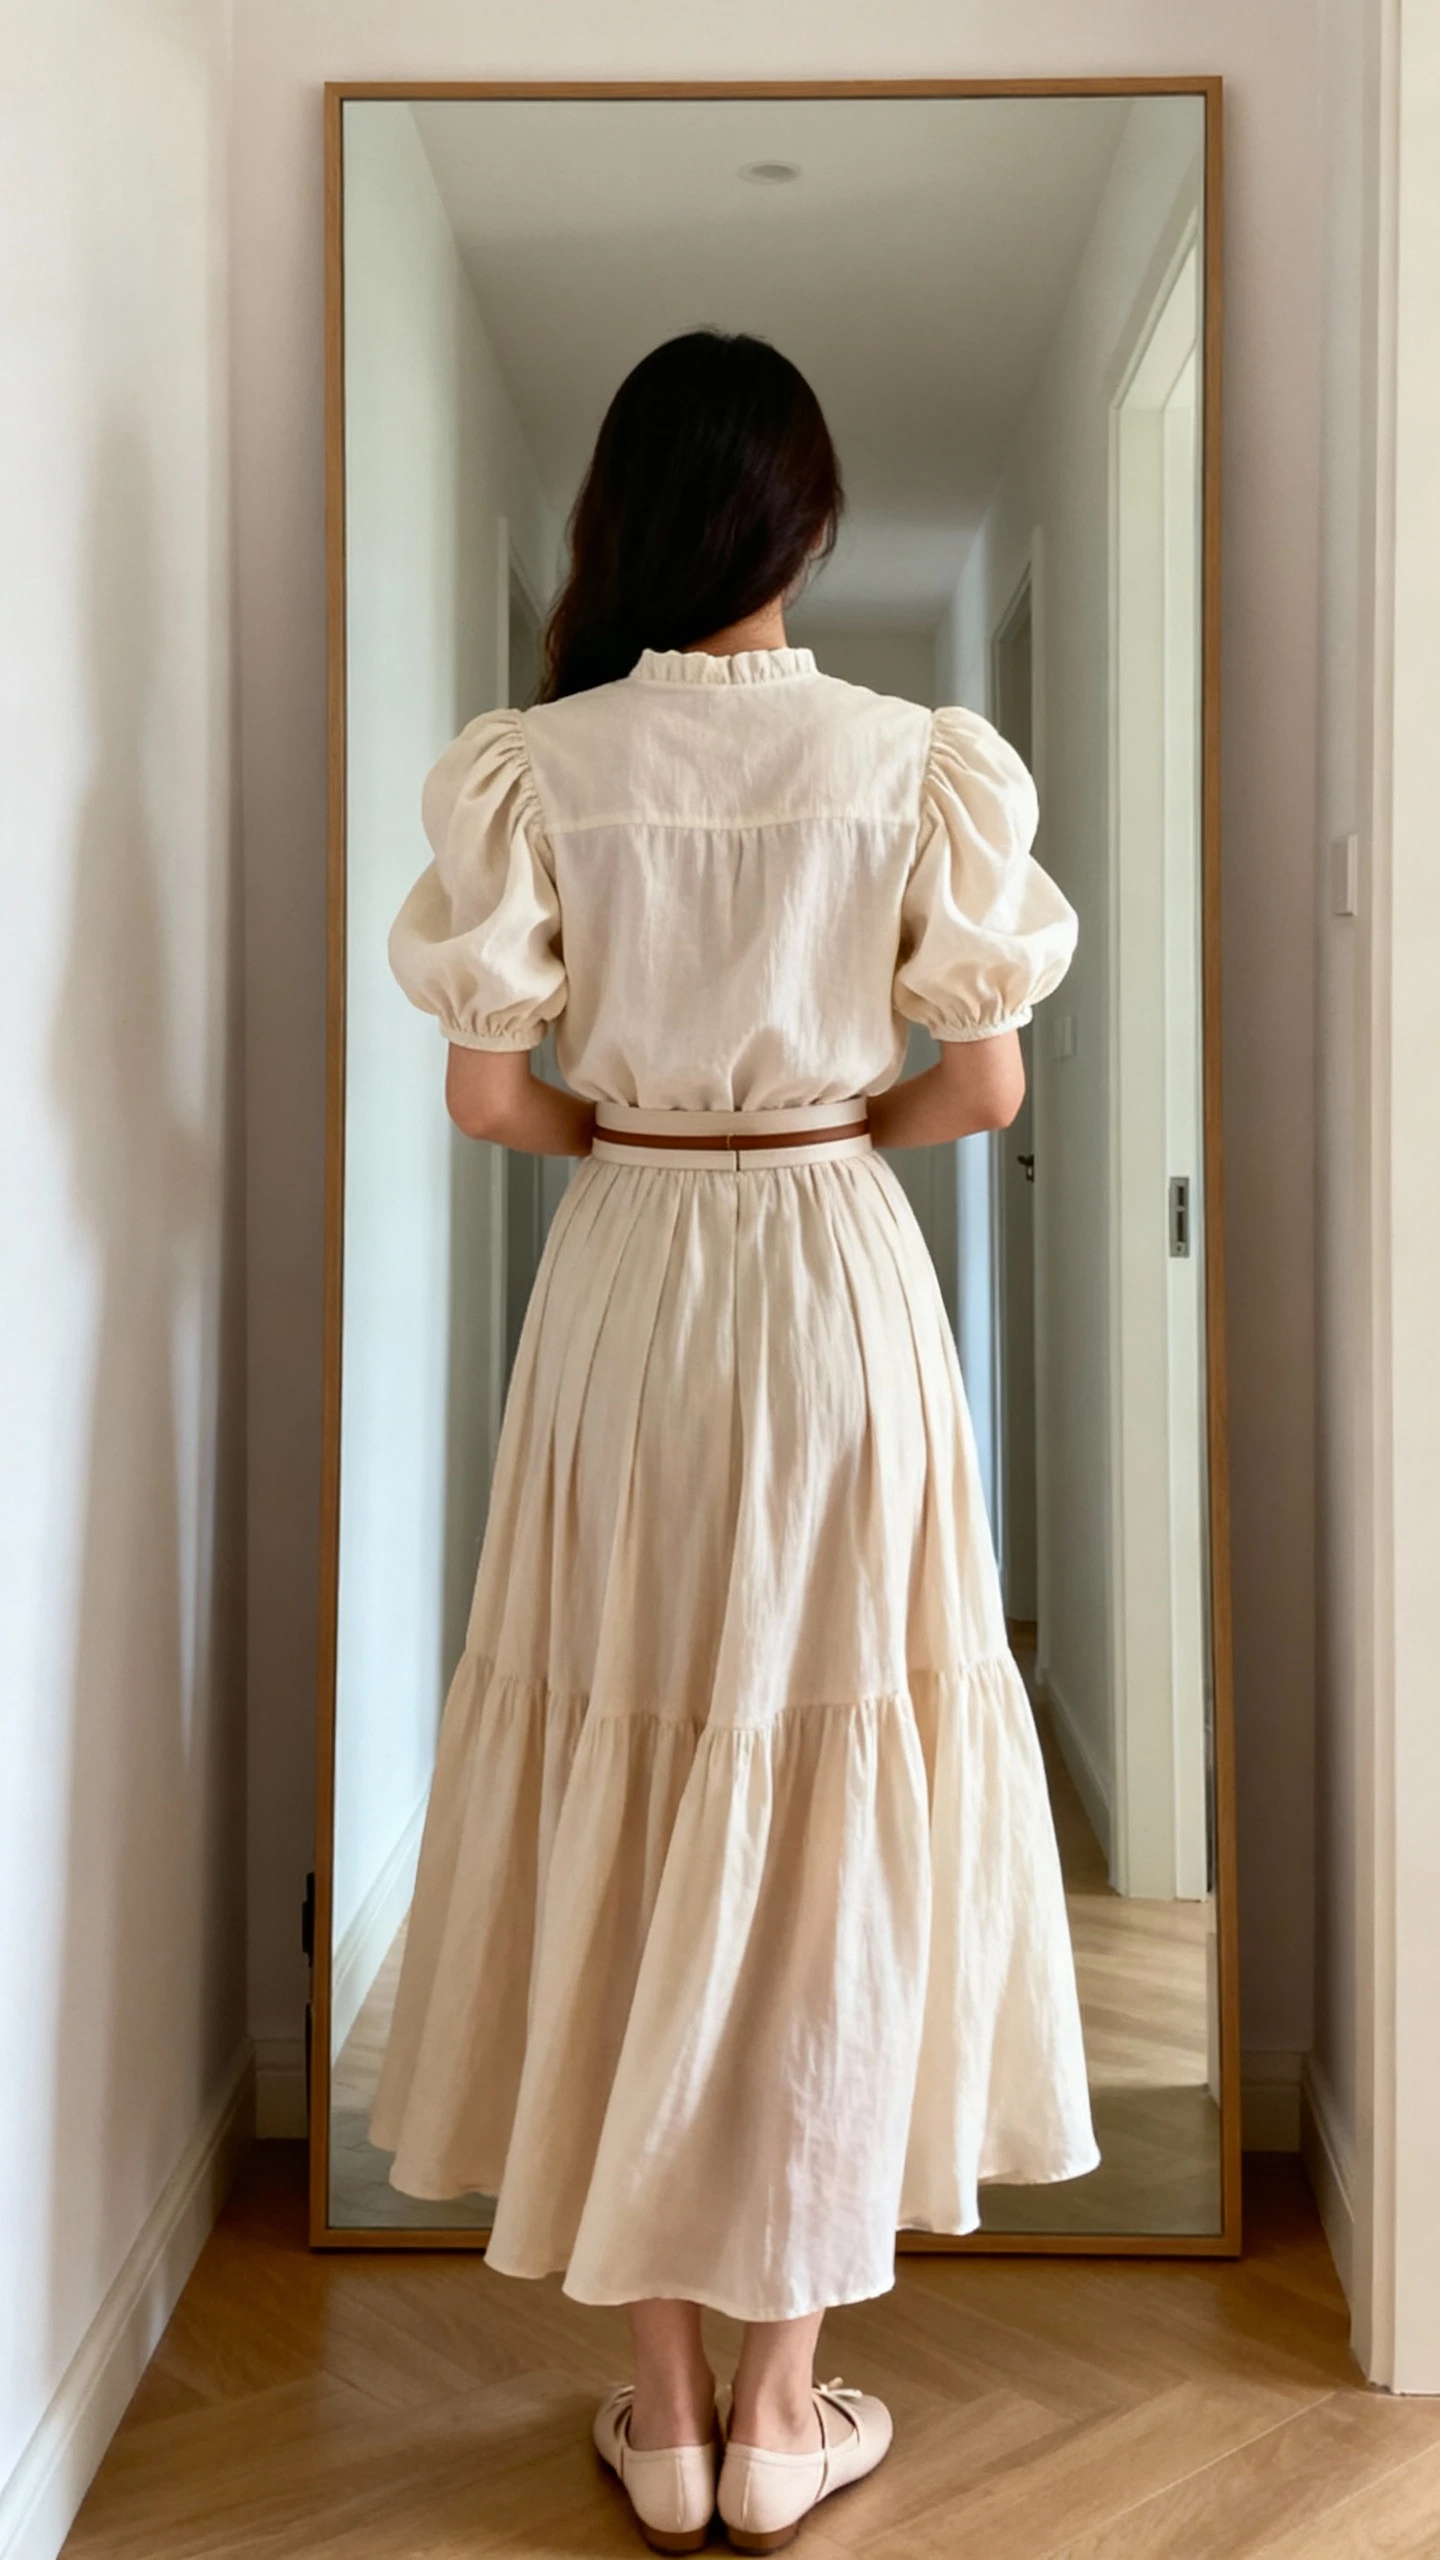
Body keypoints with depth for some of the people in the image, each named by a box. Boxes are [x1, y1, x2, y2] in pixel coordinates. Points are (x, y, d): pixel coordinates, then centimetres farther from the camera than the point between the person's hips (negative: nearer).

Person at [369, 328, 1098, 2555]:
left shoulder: (535, 766, -4)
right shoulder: (915, 761, -5)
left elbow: (488, 1094, -5)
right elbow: (986, 1082, -4)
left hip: (621, 1291, 1)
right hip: (838, 1295, 0)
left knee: (624, 1807, 10)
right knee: (832, 1827, 9)